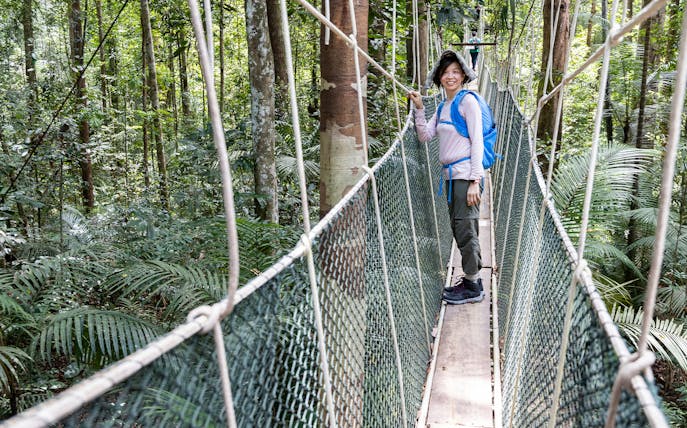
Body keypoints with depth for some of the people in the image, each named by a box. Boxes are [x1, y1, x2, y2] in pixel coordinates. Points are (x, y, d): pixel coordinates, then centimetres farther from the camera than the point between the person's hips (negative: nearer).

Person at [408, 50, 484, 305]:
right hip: (451, 176, 8)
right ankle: (471, 280, 23)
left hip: (466, 175, -8)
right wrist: (419, 109, 1)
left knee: (466, 230, -4)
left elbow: (477, 142, -11)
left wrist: (475, 181, -17)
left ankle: (473, 287, 6)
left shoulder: (468, 101, -6)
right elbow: (425, 136, 12)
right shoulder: (443, 107, 17)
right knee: (459, 230, 12)